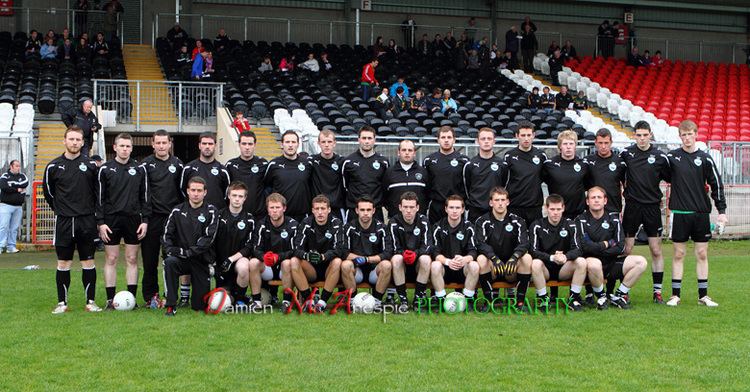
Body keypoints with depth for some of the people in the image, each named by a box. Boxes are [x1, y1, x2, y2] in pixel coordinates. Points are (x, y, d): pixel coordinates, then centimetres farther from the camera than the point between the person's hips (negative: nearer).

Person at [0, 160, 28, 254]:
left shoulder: (22, 176, 12)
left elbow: (26, 183, -8)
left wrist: (12, 184, -10)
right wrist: (17, 189, -9)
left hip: (18, 207, 4)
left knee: (15, 227, 5)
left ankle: (11, 246, 10)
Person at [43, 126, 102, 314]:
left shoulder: (91, 165, 2)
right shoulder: (53, 166, 2)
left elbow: (98, 191, 12)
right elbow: (48, 192, 13)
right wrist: (60, 209, 13)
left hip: (87, 221, 0)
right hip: (63, 221, 0)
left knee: (88, 262, 3)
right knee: (63, 263, 4)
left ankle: (90, 301, 10)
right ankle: (62, 303, 12)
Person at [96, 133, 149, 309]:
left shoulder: (140, 169, 6)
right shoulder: (105, 169, 2)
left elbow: (145, 196, 7)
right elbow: (99, 198, 1)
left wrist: (145, 220, 0)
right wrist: (100, 222, -6)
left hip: (133, 219, 1)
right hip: (111, 219, -1)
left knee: (132, 259, 4)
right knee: (111, 259, 1)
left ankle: (132, 298, 10)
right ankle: (110, 300, 7)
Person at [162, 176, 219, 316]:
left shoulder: (211, 212, -2)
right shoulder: (177, 211, 5)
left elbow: (208, 238, -11)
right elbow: (166, 235, 1)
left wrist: (189, 252, -20)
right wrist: (170, 250, -18)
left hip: (201, 261, -1)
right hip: (180, 258, 1)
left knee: (199, 306, -2)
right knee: (169, 261, -36)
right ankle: (171, 306, -24)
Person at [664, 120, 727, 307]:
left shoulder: (705, 159, 2)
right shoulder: (671, 157, 0)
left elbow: (717, 185, 5)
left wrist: (722, 211, 1)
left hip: (701, 213, 1)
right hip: (679, 213, -1)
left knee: (702, 254, 5)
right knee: (679, 254, 3)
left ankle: (703, 295, 12)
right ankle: (675, 294, 9)